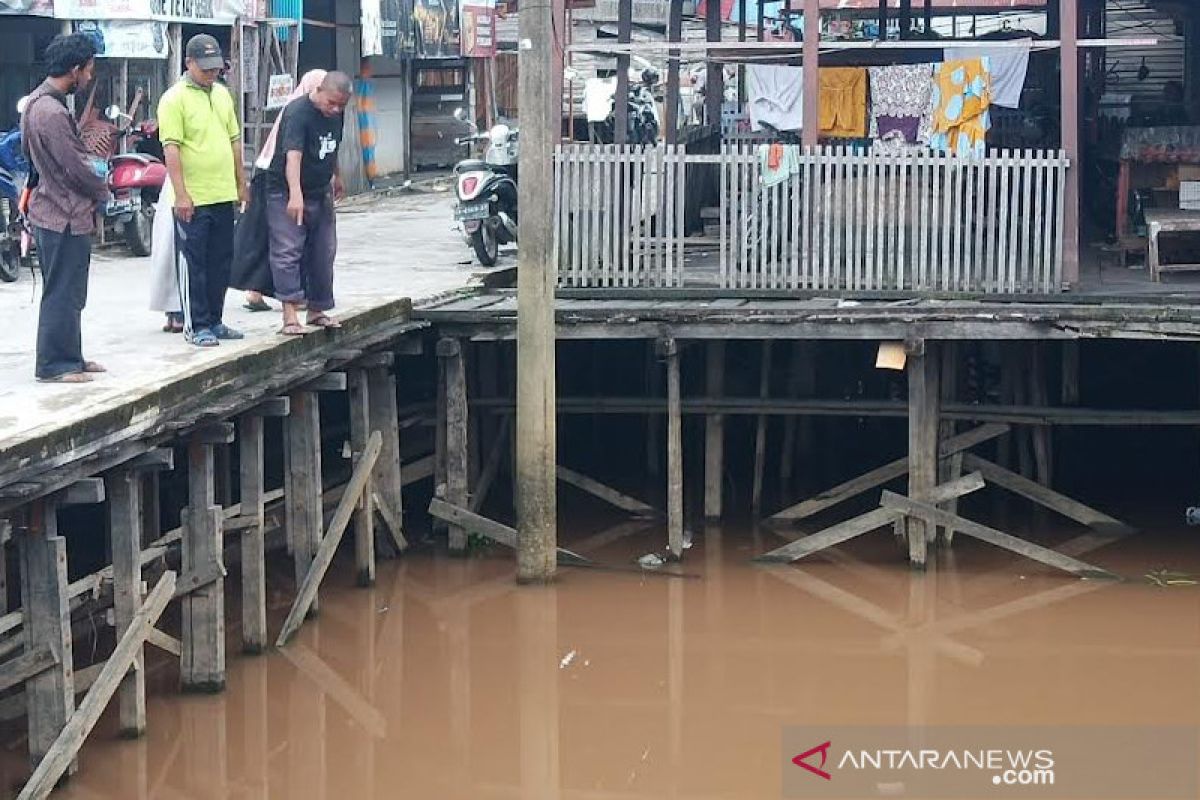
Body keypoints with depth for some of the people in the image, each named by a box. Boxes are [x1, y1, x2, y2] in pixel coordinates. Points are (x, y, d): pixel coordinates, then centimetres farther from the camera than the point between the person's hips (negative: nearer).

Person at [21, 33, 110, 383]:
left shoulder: (38, 102, 10)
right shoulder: (52, 113, -23)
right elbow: (76, 167, -19)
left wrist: (93, 187, 9)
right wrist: (103, 191, -1)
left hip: (52, 209, 10)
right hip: (66, 216, -10)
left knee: (67, 293, 17)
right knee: (63, 293, -2)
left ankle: (69, 357, 25)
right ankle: (55, 364, 4)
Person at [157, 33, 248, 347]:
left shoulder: (222, 94, 13)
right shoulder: (175, 98, -9)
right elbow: (171, 148, -14)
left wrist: (241, 183, 18)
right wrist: (181, 195, -18)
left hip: (224, 195, 7)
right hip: (193, 199, -7)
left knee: (221, 262, 12)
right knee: (193, 264, -1)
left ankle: (214, 321, 21)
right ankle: (195, 326, 4)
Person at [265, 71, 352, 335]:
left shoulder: (335, 114, 4)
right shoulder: (298, 112, -22)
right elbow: (293, 155, -35)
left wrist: (336, 178, 36)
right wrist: (295, 194, -47)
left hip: (320, 194, 8)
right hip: (287, 195, -8)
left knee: (323, 254, 12)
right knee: (287, 252, -13)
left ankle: (317, 310, 24)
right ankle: (290, 315, -20)